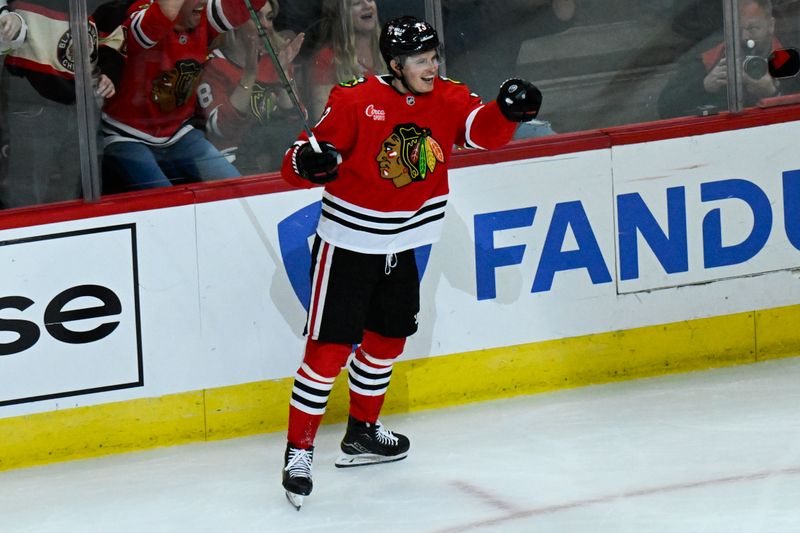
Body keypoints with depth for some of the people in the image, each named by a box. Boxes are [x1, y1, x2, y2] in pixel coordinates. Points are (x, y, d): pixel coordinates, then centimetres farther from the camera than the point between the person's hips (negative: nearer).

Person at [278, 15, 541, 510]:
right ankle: (299, 451, -1)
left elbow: (483, 131, -19)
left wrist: (508, 110, -39)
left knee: (387, 340, 20)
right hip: (347, 242, -6)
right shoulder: (356, 101, -19)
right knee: (329, 348, -10)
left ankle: (362, 435, 40)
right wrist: (307, 162, -41)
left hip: (400, 246, 6)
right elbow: (299, 163, -18)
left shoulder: (449, 98, -4)